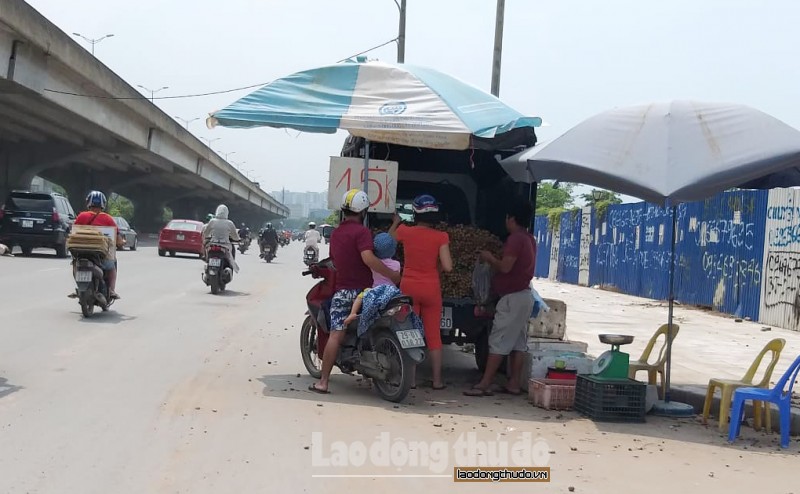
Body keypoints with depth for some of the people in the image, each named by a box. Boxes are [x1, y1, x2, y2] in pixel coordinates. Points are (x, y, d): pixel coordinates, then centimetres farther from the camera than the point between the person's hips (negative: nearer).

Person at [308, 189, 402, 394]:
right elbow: (368, 258, -24)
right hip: (361, 290, -4)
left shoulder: (335, 233, 14)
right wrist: (391, 274, -19)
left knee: (335, 335, -3)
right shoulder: (361, 231, -9)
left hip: (341, 290, 4)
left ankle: (323, 382, -9)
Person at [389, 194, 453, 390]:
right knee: (433, 334, 9)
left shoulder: (404, 231, -5)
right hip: (431, 289, 0)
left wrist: (396, 222, 30)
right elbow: (447, 267, -13)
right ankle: (437, 380, 12)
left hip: (409, 287, 0)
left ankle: (410, 379, 8)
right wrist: (435, 265, 7)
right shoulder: (441, 237, -9)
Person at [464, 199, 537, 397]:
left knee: (498, 342, -9)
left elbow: (505, 267, -22)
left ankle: (484, 385, -9)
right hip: (524, 295, 10)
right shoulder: (529, 239, 14)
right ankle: (514, 384, 13)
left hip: (512, 297, -10)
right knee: (518, 342, 10)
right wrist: (493, 260, 19)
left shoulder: (515, 239, -16)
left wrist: (489, 258, -5)